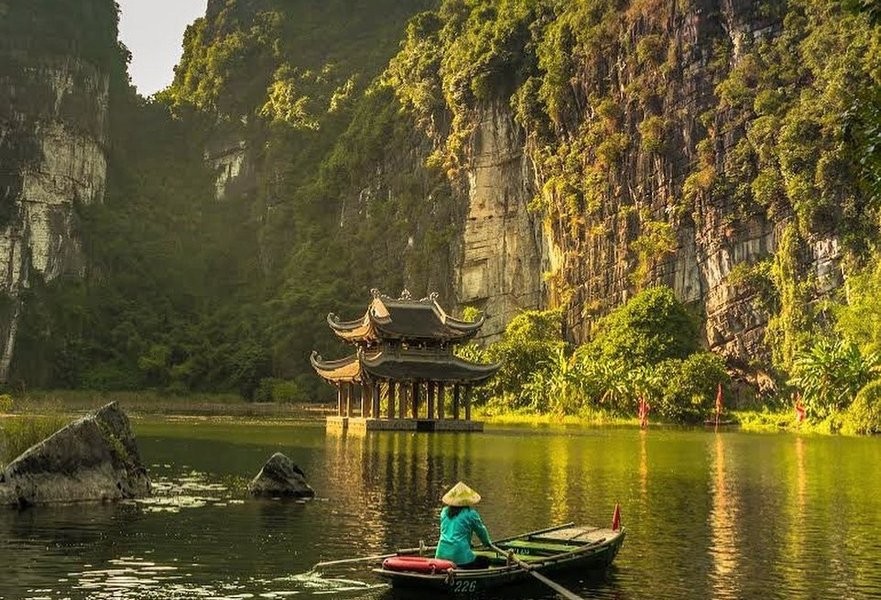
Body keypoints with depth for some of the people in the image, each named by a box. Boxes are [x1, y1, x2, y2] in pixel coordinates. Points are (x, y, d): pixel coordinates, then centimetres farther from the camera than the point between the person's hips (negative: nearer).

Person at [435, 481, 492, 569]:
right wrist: (487, 543, 33)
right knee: (485, 561, 12)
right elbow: (481, 531, 10)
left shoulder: (444, 511, 12)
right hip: (460, 557, -6)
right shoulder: (470, 513, -3)